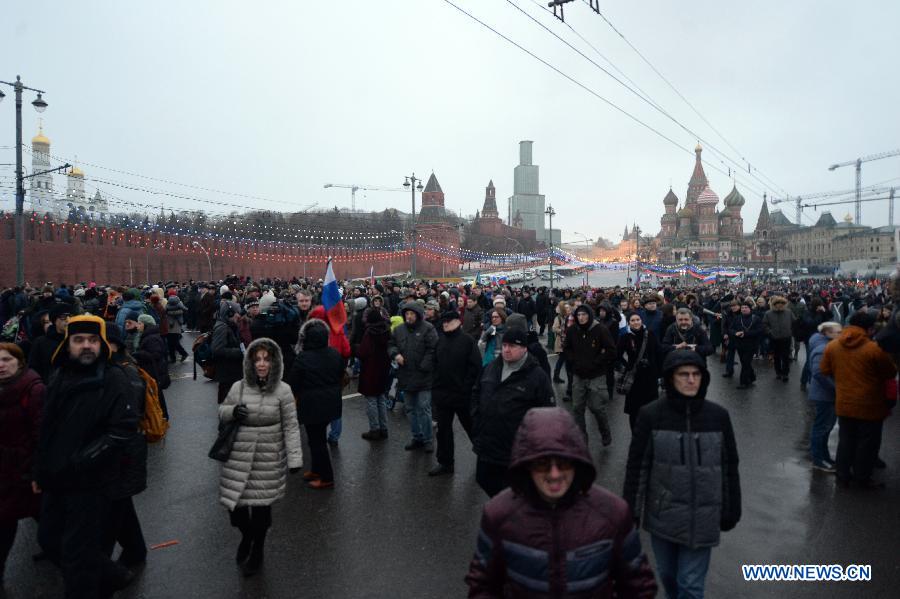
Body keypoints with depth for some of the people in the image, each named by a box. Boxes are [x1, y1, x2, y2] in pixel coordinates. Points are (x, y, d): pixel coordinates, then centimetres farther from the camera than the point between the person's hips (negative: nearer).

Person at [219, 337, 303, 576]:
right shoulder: (238, 387, -2)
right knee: (234, 502, 6)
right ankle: (246, 536, 41)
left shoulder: (282, 390, -8)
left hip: (269, 458, -2)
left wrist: (295, 458, -6)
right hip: (239, 456, 2)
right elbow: (221, 413, 13)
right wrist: (232, 411, -10)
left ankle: (257, 549, 35)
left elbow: (291, 426, -4)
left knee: (261, 505, 6)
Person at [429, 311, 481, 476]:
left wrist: (466, 386, -16)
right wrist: (435, 385, 6)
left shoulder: (467, 340, -10)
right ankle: (445, 462, 22)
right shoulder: (440, 341, 8)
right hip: (442, 393, 5)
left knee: (471, 426, 10)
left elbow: (475, 366, -14)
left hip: (462, 394, -5)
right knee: (443, 429, 11)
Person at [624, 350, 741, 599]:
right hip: (662, 514, 0)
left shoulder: (718, 416, -7)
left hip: (702, 518, 0)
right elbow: (637, 466, -5)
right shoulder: (650, 415, -11)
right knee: (667, 575, 19)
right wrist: (630, 511, -3)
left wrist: (731, 511, 6)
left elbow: (729, 466, 2)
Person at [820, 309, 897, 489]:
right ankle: (862, 478, 25)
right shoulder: (874, 349, -20)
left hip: (843, 404, 4)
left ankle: (843, 476, 26)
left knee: (846, 440, 18)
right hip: (869, 406, -4)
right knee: (867, 443, 13)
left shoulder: (832, 346, -6)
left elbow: (824, 370, 4)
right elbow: (891, 373, -6)